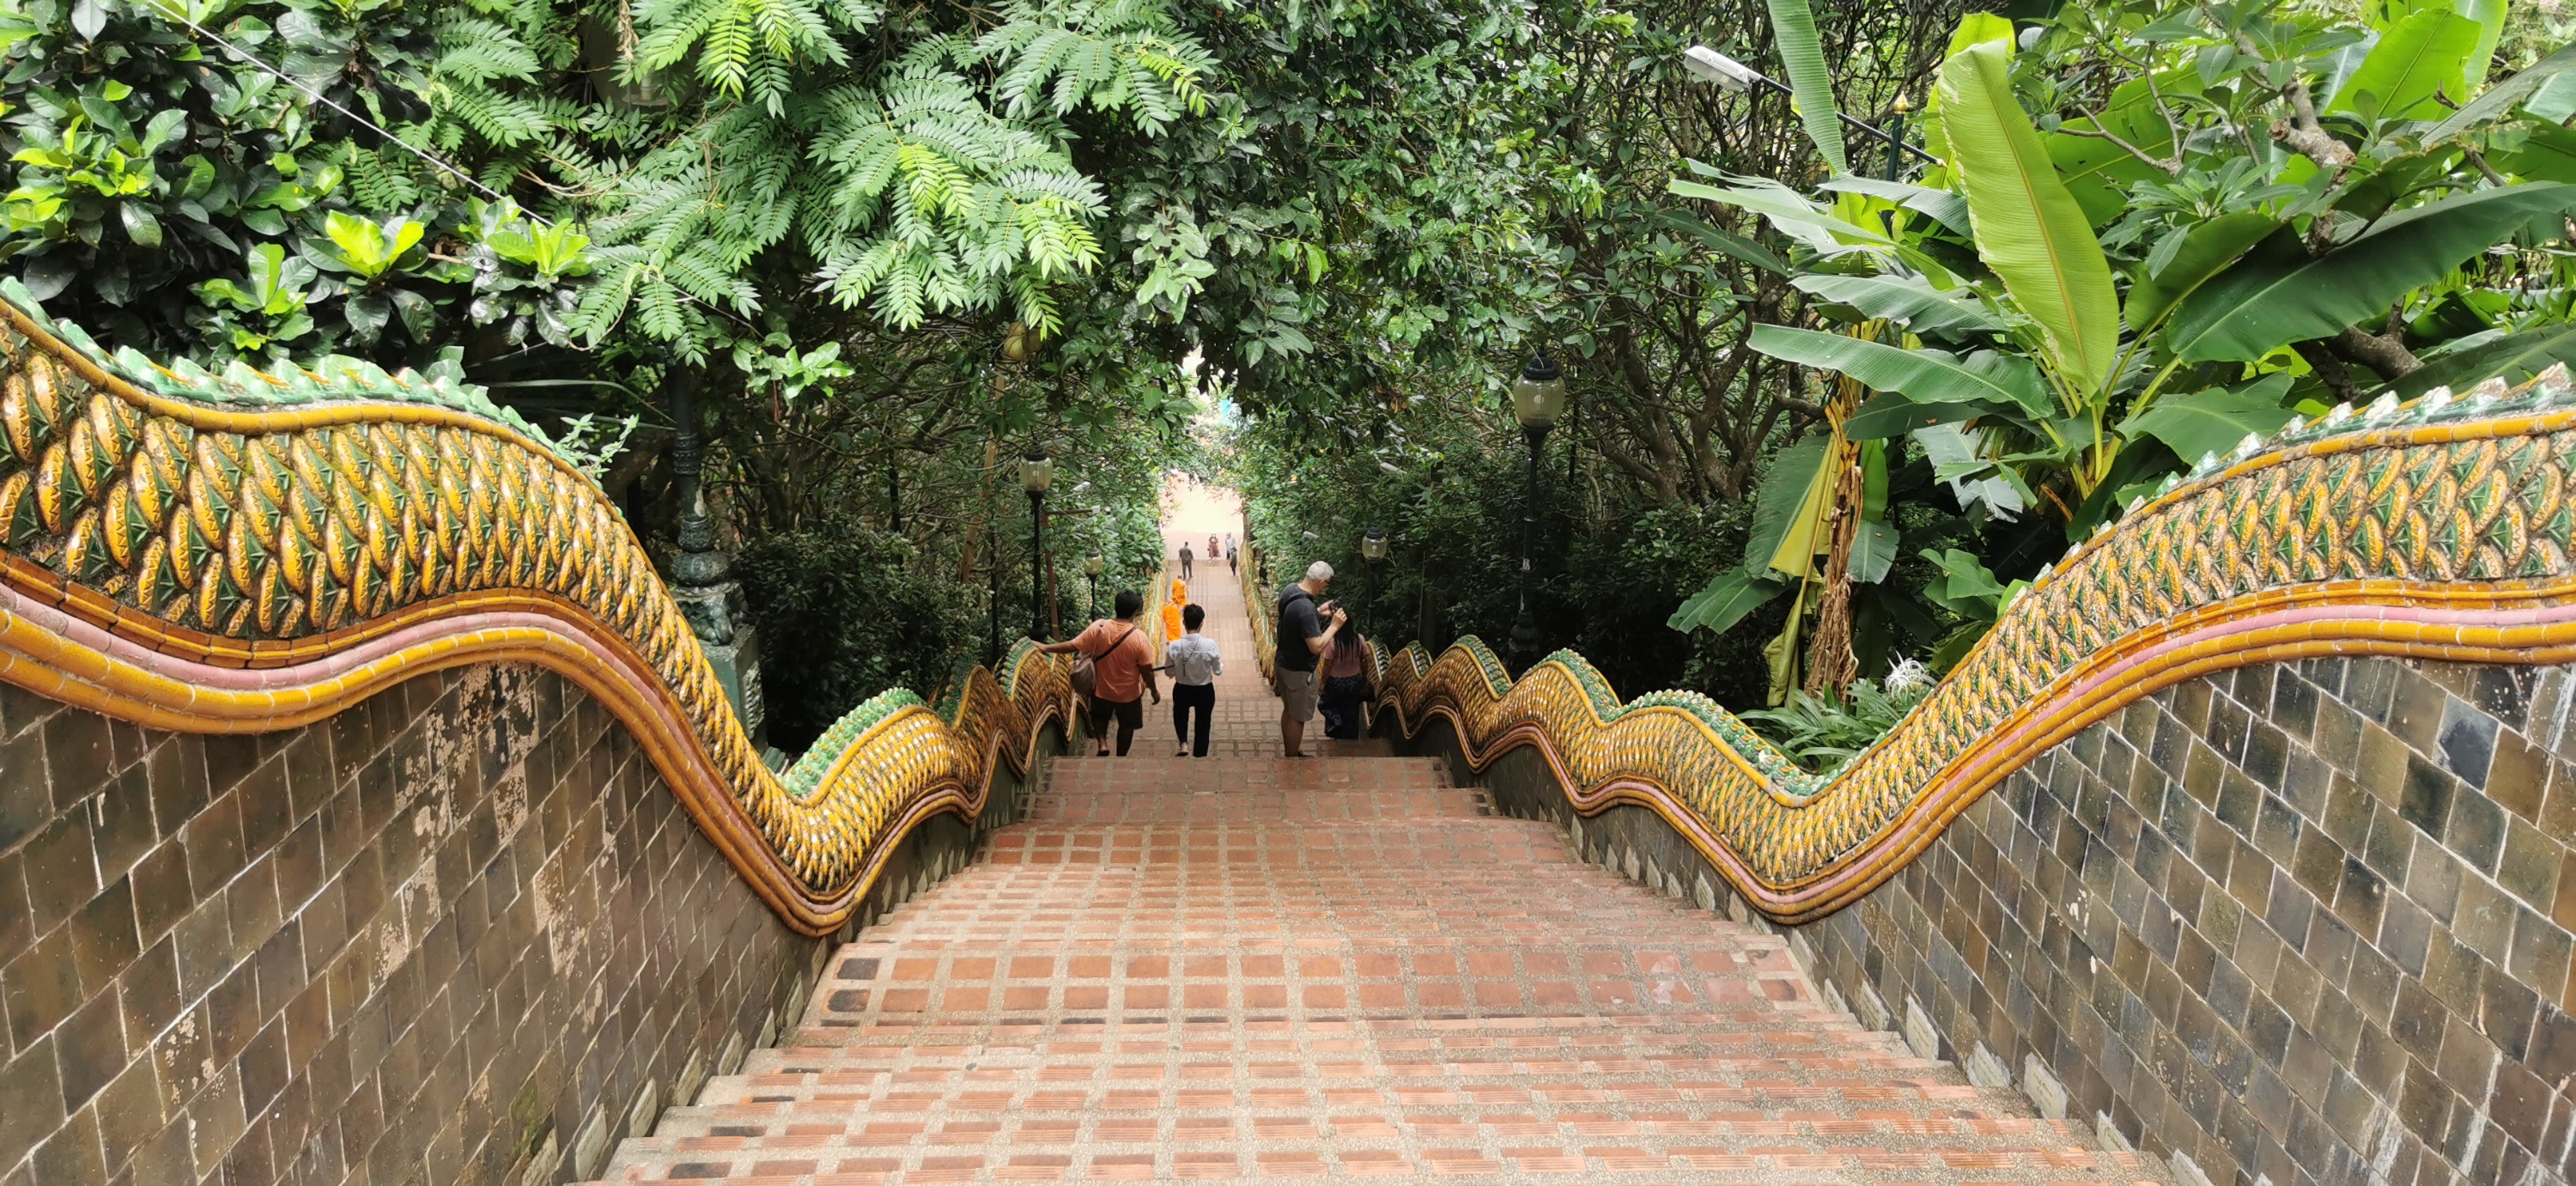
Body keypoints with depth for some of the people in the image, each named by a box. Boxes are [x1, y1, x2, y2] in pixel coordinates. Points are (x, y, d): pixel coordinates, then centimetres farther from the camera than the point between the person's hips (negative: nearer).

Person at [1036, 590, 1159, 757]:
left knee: (1099, 716, 30)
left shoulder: (1098, 628, -20)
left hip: (1102, 690, 2)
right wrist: (1154, 690, 0)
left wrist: (1046, 648, -1)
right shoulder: (1139, 637, -24)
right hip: (1128, 693, -2)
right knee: (1126, 725, 22)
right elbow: (1146, 670, -17)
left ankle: (1102, 744, 13)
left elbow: (1072, 646, -15)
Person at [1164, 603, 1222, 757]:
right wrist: (1221, 662, 11)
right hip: (1205, 692, -1)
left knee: (1180, 714, 33)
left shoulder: (1174, 646, -20)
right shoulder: (1210, 645, -23)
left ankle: (1183, 743, 14)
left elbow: (1169, 673, -7)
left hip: (1182, 690, 1)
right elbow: (1218, 671, -10)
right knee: (1203, 724, 20)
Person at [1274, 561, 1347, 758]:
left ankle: (1289, 754, 40)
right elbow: (1317, 647, -31)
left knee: (1289, 710, 24)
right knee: (1297, 717, 9)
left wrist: (1318, 613, 6)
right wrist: (1334, 625, -21)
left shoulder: (1289, 590, -4)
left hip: (1283, 662, 9)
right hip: (1299, 671, -9)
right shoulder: (1306, 609, -33)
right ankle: (1293, 759, 25)